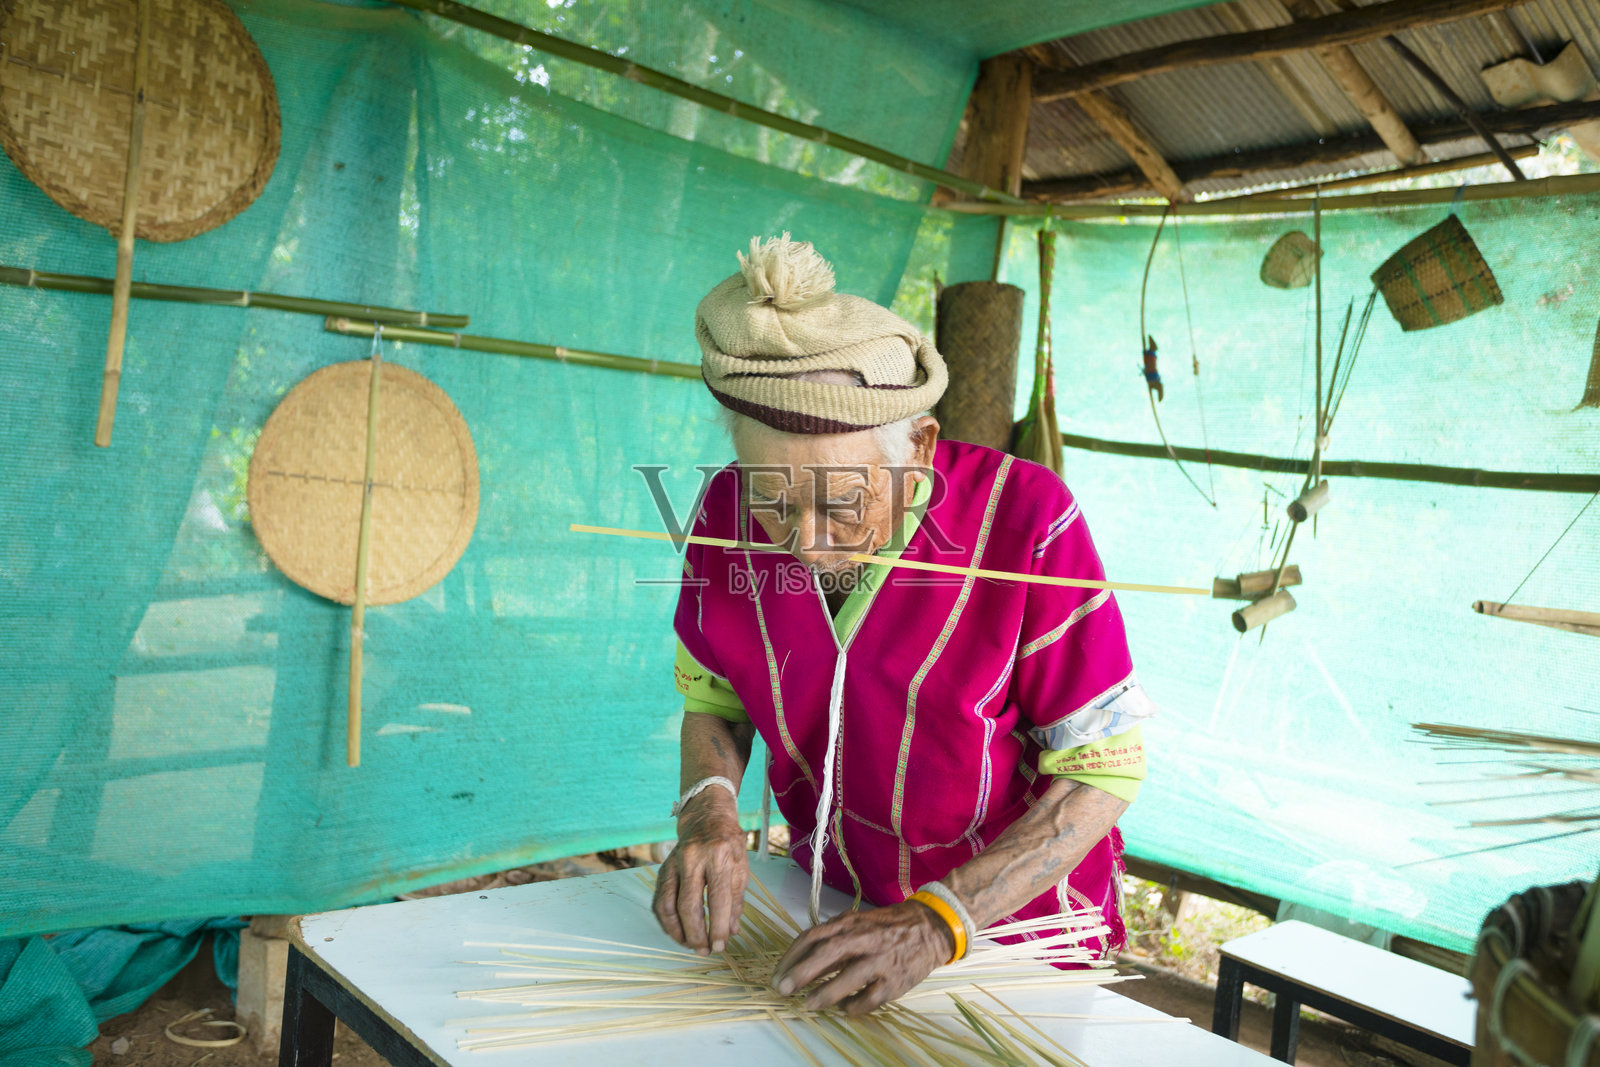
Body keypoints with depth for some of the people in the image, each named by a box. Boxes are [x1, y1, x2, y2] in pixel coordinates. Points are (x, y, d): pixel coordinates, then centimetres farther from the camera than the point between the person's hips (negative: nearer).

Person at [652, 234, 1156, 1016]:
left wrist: (938, 922, -31)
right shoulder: (729, 514, -15)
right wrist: (708, 816, -20)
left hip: (1015, 920, -3)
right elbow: (710, 702, 0)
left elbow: (1103, 771, -21)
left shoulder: (1026, 521, -27)